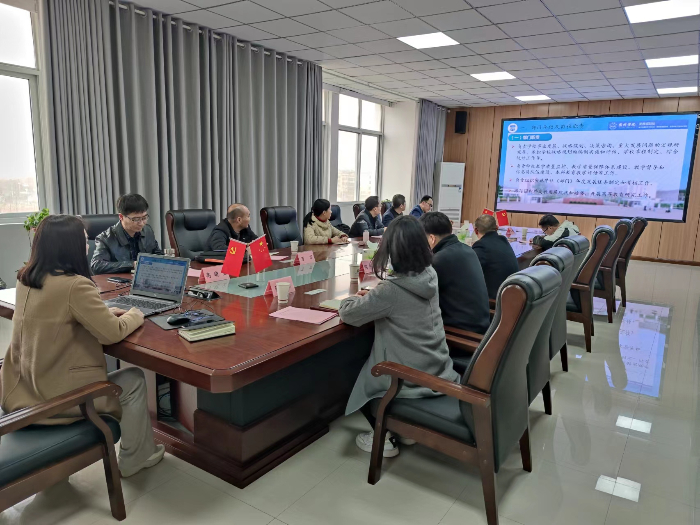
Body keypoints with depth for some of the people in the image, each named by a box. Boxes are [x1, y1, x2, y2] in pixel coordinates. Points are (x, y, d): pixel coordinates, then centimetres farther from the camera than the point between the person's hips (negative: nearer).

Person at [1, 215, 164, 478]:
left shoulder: (25, 279, 2)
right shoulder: (75, 285, -25)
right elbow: (112, 333, -21)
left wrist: (104, 312, 8)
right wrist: (134, 315, -2)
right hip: (54, 396, -8)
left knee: (112, 371, 29)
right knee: (134, 380, 11)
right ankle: (136, 458, 26)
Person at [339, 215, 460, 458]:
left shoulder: (391, 290, -26)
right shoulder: (429, 276, -6)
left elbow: (347, 313, -15)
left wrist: (358, 298, 5)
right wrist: (372, 297, 4)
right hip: (440, 373, 7)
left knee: (358, 378, 20)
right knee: (367, 367, 30)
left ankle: (384, 438, 20)